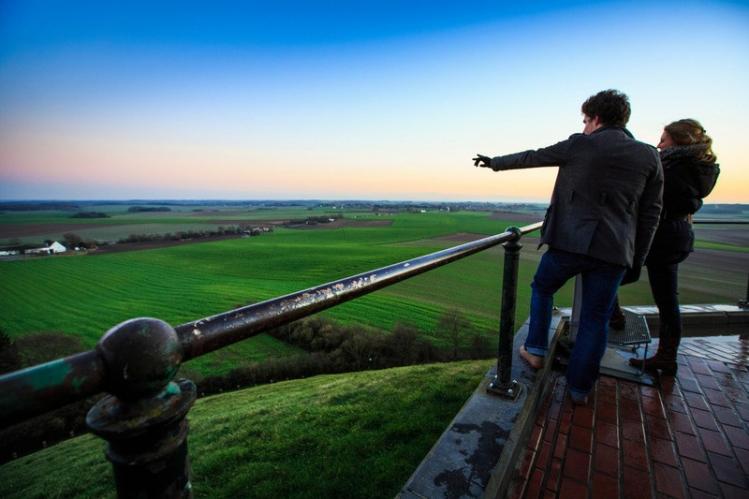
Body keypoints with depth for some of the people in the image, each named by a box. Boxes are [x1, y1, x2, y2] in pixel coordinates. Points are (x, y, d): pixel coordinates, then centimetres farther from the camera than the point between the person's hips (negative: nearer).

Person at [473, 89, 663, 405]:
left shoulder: (578, 145, 0)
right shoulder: (649, 156, 8)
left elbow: (530, 158, 12)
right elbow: (650, 216, 8)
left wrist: (495, 163, 28)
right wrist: (637, 260, 15)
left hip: (569, 243, -2)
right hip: (613, 252, 3)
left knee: (542, 288, 24)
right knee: (595, 320, 12)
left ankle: (535, 350, 26)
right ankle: (579, 388, 20)